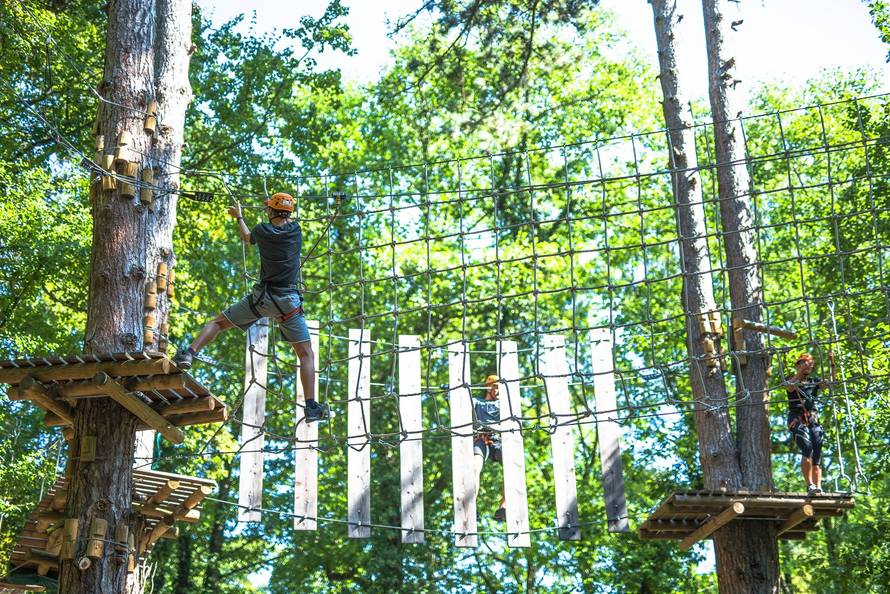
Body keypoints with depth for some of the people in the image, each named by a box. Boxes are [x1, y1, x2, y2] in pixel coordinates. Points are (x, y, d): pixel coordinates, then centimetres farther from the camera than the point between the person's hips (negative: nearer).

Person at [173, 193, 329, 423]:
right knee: (306, 354, 1)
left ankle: (189, 353, -7)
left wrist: (239, 217, 45)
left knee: (218, 323, 16)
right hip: (288, 301, 0)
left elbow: (246, 237, 26)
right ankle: (311, 407, -11)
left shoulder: (263, 230, 1)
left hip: (261, 297, 0)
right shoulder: (295, 230, 1)